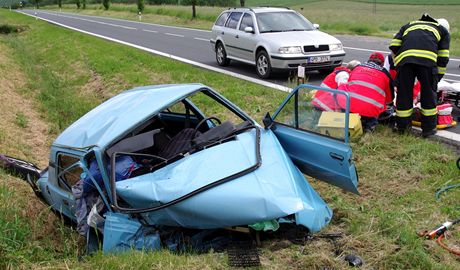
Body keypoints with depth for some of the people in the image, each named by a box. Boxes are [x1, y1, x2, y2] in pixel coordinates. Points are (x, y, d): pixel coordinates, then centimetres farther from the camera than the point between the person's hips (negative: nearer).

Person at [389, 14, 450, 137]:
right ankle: (428, 128, 19)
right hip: (427, 58, -2)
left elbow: (394, 45, 22)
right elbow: (443, 57, 22)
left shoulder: (408, 25, 39)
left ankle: (401, 126, 23)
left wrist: (398, 63, 30)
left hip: (404, 57, 2)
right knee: (429, 93, 11)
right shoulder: (443, 30, 33)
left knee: (404, 92, 12)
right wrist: (438, 77, 27)